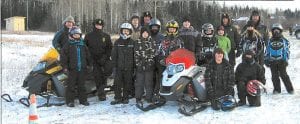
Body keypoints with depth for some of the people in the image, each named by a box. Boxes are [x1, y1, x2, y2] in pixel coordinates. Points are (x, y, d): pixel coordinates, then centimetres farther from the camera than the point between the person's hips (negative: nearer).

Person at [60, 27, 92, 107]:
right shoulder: (68, 45, -2)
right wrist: (65, 67, -9)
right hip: (72, 69, -4)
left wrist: (89, 64, 14)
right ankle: (70, 101, 6)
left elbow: (88, 56, 19)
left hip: (82, 69, 4)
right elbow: (63, 56, -4)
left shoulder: (83, 45, 11)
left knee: (81, 85, 11)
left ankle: (83, 99, 19)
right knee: (71, 85, 0)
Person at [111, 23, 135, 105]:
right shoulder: (117, 42, 6)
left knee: (127, 83, 5)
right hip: (119, 67, 0)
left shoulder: (132, 43, 5)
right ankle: (118, 98, 8)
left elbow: (135, 55, 6)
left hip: (129, 67, 0)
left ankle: (125, 98, 16)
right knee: (117, 83, -1)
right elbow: (114, 55, 6)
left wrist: (134, 67, 0)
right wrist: (114, 66, -1)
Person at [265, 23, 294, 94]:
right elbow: (267, 51, 14)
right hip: (272, 62, 3)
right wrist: (266, 60, 8)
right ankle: (277, 89, 15)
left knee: (284, 75, -5)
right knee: (274, 76, 6)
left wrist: (286, 60, -6)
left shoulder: (284, 41, 4)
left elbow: (287, 51, 2)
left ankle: (290, 89, 3)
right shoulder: (270, 41, 12)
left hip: (281, 61, -3)